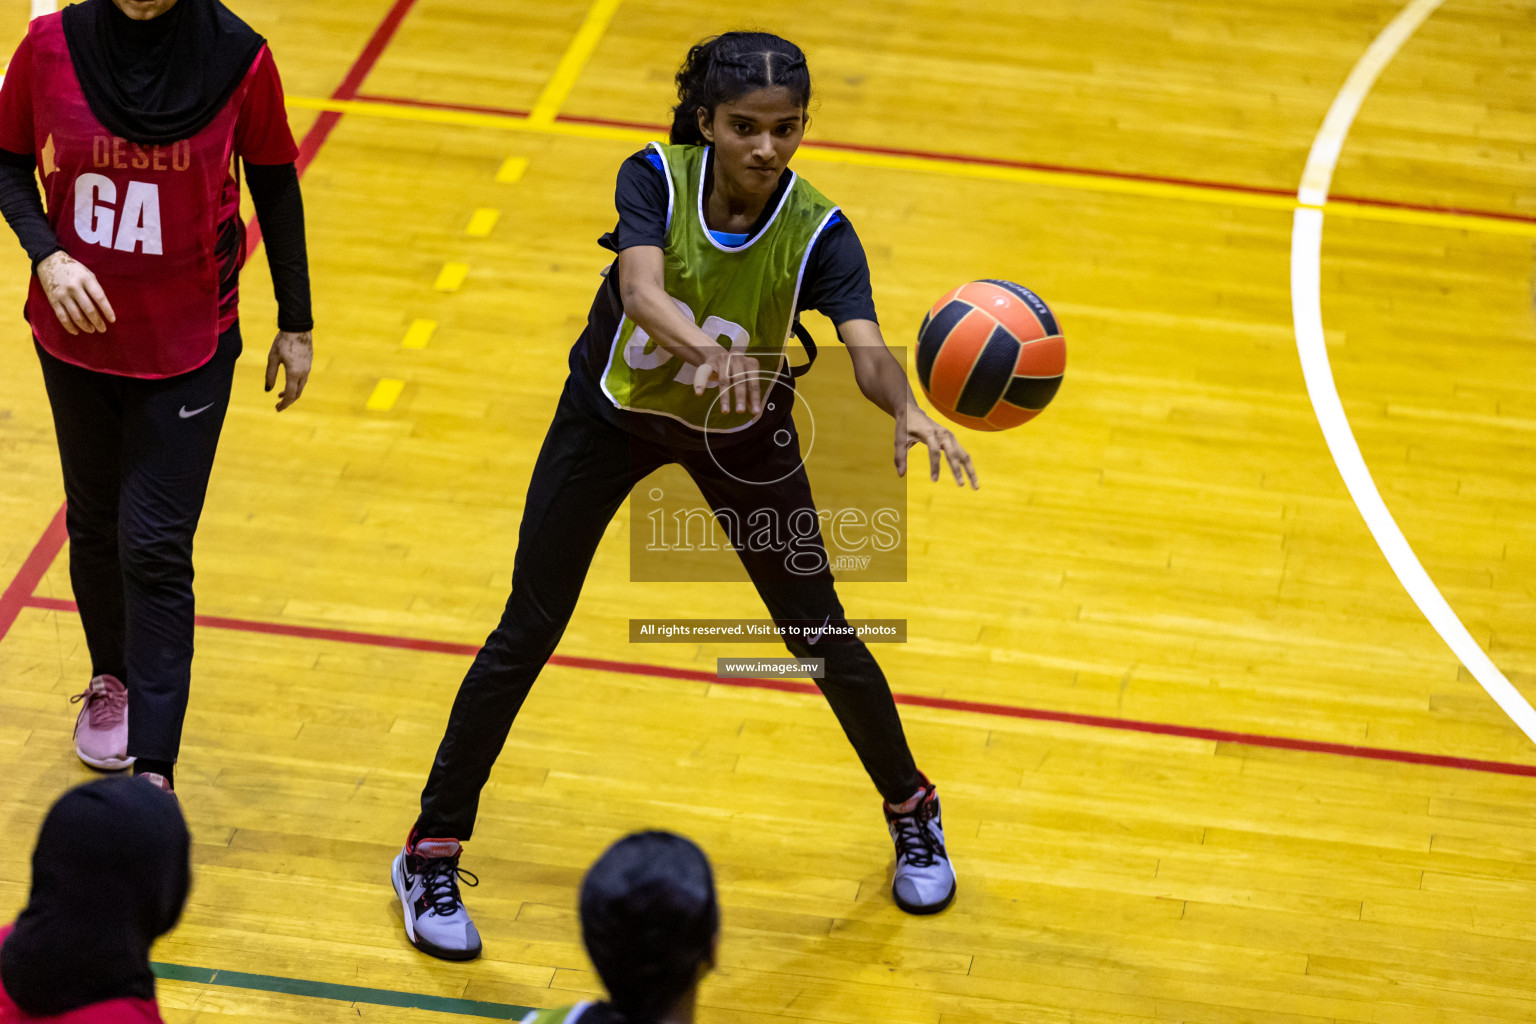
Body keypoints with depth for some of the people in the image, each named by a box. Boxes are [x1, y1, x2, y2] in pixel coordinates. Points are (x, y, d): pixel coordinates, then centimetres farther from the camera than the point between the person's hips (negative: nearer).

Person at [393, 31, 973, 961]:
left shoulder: (817, 231, -26)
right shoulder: (656, 179, -27)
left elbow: (867, 347, -40)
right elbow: (641, 289, -45)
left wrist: (907, 411, -62)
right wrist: (708, 351, -66)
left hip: (741, 432, 1)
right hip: (613, 411, -1)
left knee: (821, 633, 6)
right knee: (527, 633, -1)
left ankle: (913, 811, 32)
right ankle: (433, 855, 12)